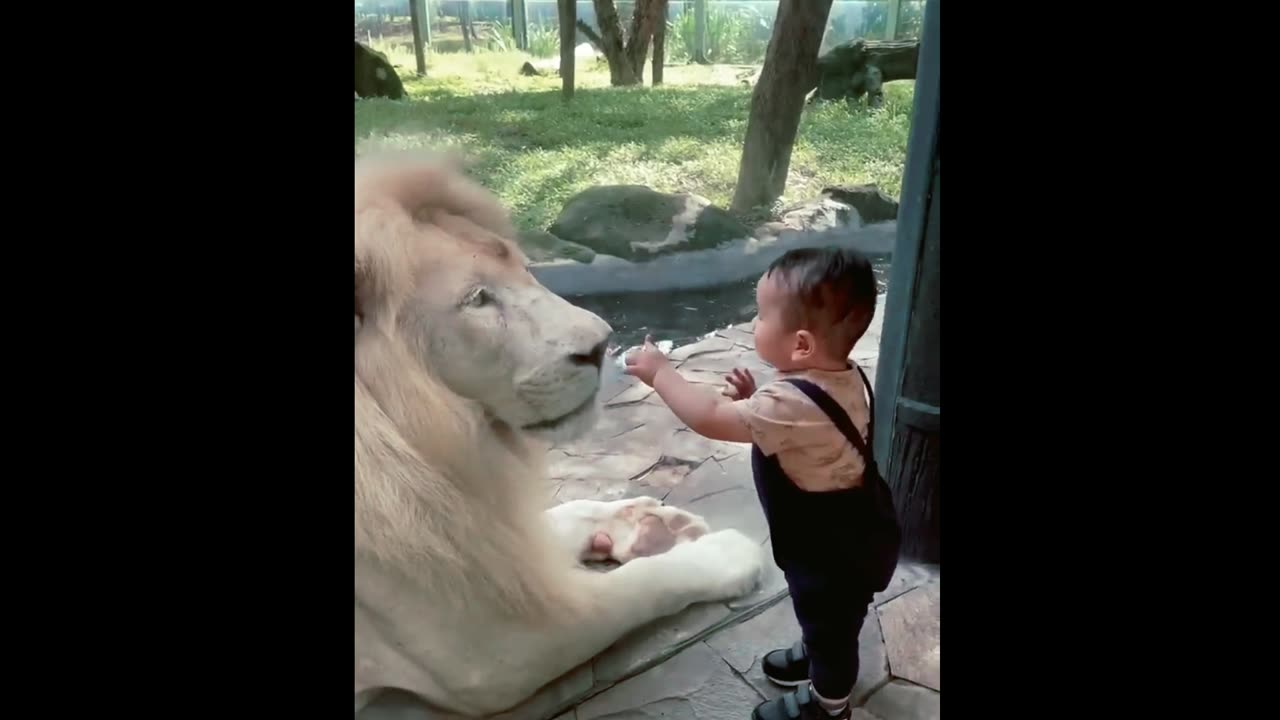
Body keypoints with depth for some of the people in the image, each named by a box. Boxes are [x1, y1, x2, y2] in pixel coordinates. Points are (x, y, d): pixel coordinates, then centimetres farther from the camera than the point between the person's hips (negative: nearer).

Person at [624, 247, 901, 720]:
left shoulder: (794, 402, -39)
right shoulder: (842, 376, -9)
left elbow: (709, 419, -31)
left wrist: (659, 371, -20)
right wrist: (753, 400, -8)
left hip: (834, 551, -8)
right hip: (847, 535, 8)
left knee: (831, 627, 20)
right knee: (823, 618, 33)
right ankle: (815, 656, 60)